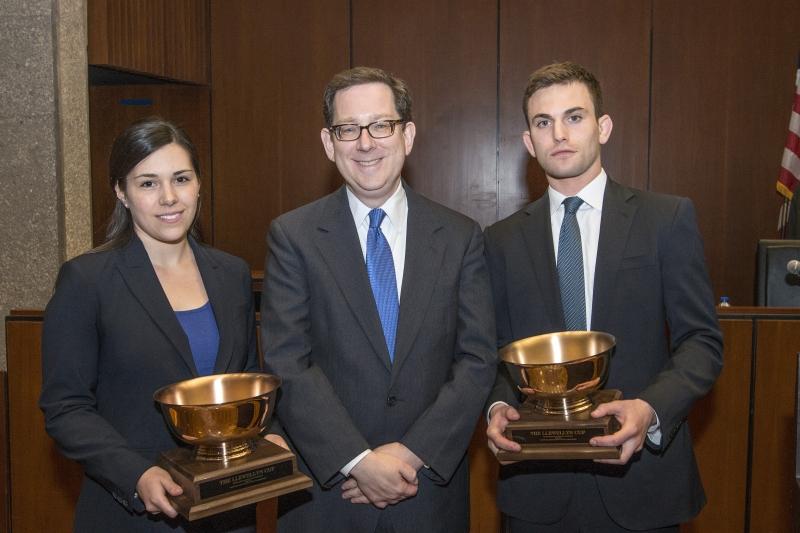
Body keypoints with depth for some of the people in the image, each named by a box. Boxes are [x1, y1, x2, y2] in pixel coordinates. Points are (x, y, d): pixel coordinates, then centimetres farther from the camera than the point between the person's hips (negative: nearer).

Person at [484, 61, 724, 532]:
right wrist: (498, 406, -11)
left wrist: (651, 409, -20)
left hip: (640, 476, -1)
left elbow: (702, 341, -4)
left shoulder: (668, 219, -2)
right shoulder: (504, 240, 5)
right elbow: (495, 349, 9)